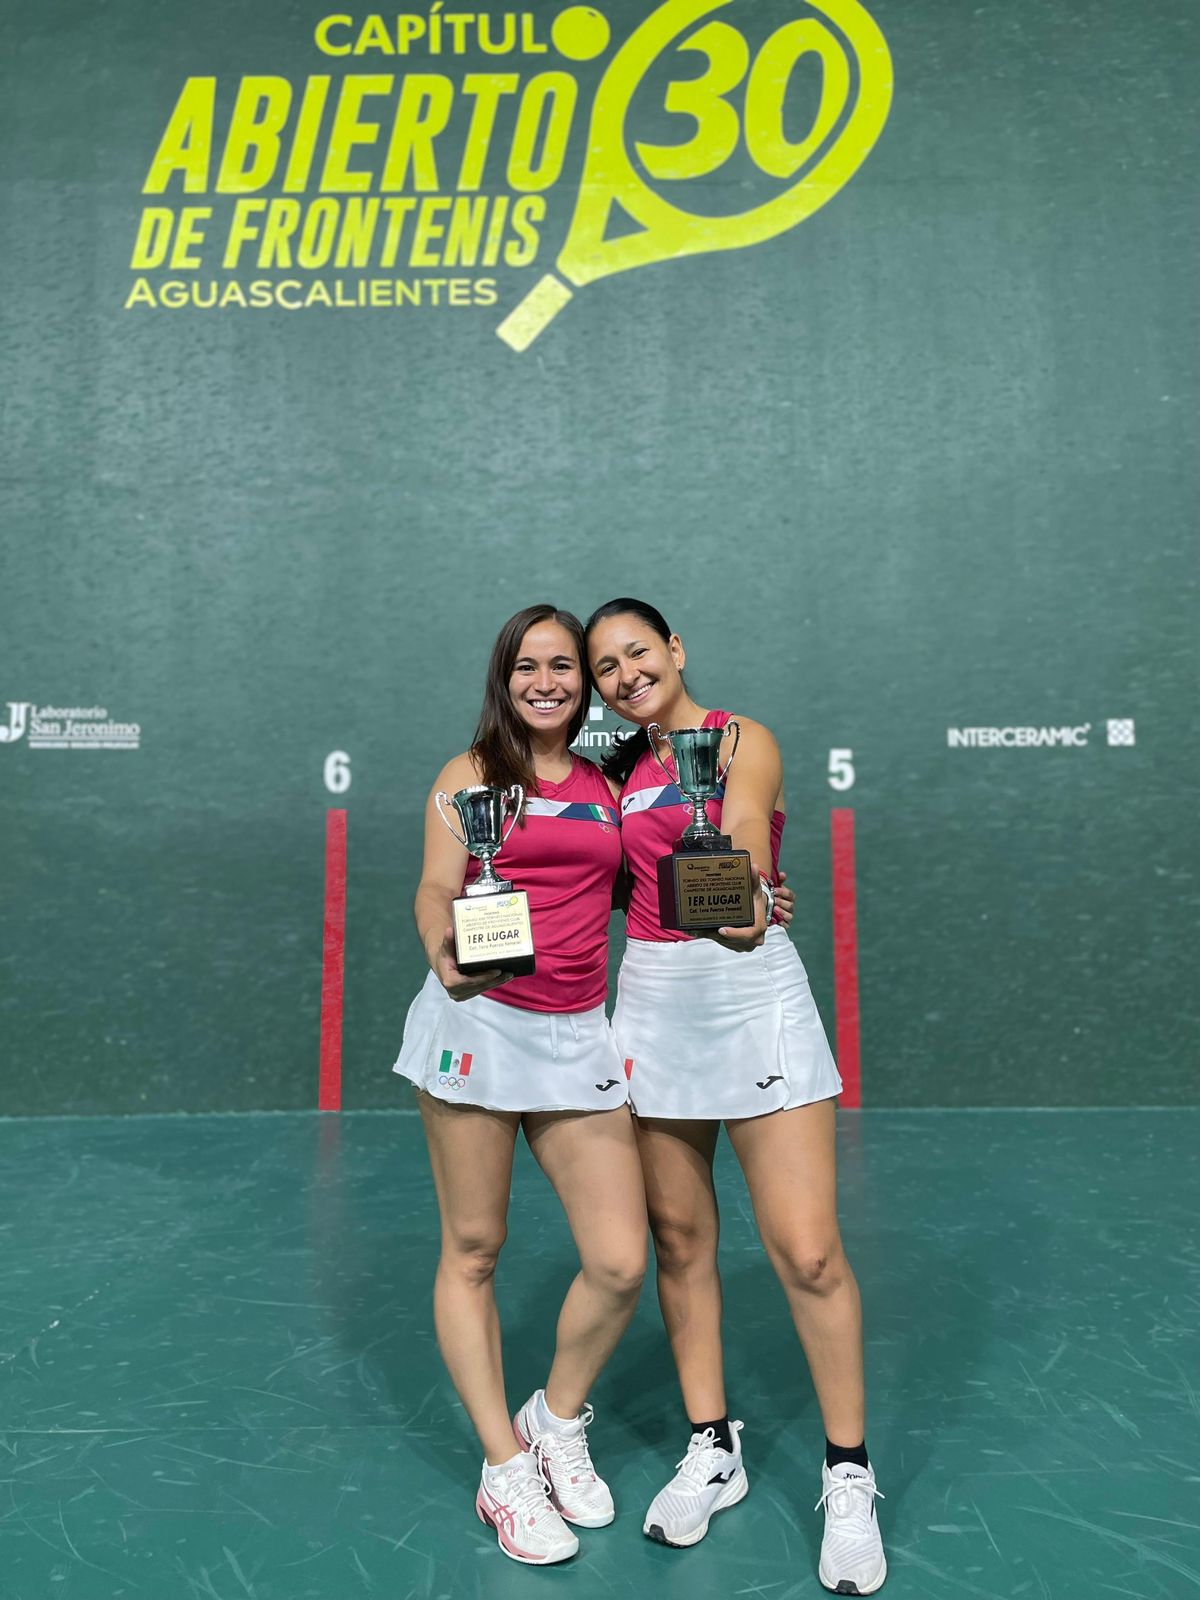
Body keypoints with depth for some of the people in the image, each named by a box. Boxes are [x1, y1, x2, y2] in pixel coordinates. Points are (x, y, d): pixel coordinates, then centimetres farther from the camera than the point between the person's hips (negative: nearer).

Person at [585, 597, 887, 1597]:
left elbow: (744, 827, -23)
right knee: (678, 1241, 10)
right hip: (653, 999, 5)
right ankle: (713, 1450, 28)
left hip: (754, 993, -5)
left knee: (809, 1252, -5)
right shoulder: (620, 770, 13)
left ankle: (849, 1476, 15)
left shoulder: (744, 739, -3)